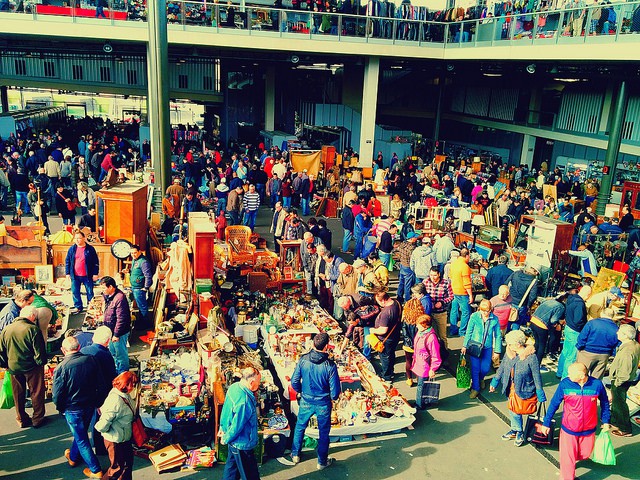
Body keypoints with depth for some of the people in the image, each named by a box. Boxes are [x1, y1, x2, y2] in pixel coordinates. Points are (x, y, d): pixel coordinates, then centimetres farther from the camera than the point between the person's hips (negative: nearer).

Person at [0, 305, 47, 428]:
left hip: (13, 367, 5)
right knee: (36, 393, 11)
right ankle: (37, 419, 19)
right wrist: (41, 362, -2)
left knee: (18, 395, 18)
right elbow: (39, 351, -18)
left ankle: (22, 420, 29)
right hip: (31, 367, -5)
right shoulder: (33, 329, -19)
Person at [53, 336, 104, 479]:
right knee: (81, 433, 26)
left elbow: (57, 394, -15)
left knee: (81, 439, 11)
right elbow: (100, 383, -3)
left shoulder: (61, 368, -23)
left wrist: (60, 408, 5)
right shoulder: (91, 359, -12)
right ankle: (73, 457, 49)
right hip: (90, 405, 4)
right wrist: (97, 403, 11)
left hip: (73, 409, -4)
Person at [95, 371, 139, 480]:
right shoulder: (116, 400, -32)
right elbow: (104, 422, -29)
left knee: (128, 463, 22)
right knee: (117, 468, 11)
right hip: (115, 440, -9)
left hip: (125, 437, 9)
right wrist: (103, 430, -12)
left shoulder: (125, 395, -3)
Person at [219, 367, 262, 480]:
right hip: (242, 445, -9)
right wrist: (226, 439, -7)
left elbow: (225, 408, 7)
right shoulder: (244, 402, -34)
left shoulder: (234, 387, -8)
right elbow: (236, 426, -25)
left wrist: (222, 427, 19)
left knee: (232, 465, 26)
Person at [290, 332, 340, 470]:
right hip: (323, 404, -2)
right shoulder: (330, 365, -25)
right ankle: (322, 462, 36)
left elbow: (294, 382, -8)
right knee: (324, 433, 19)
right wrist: (334, 397, 5)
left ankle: (295, 455, 43)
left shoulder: (303, 360, -18)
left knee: (300, 427, 26)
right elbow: (335, 392, -18)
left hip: (306, 402, 2)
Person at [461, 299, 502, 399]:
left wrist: (497, 351, 2)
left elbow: (498, 336, -1)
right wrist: (465, 346, 2)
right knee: (475, 368, -2)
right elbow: (469, 332, -2)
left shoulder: (494, 319, -10)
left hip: (487, 347, 1)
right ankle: (475, 388, 19)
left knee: (485, 368, 6)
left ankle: (480, 379, 42)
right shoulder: (474, 317, -13)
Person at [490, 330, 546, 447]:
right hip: (511, 388, 6)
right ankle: (515, 430, 38)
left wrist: (540, 394, -7)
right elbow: (502, 368, 9)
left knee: (515, 411, -2)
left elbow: (537, 377, -13)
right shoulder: (509, 353, -6)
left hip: (523, 390, -6)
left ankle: (519, 433, 22)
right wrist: (495, 381, 15)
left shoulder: (531, 357, -22)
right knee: (512, 410, 17)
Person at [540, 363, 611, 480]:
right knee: (567, 458, 5)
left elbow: (604, 403, 4)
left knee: (585, 454, 20)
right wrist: (546, 423, -3)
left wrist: (606, 421, 8)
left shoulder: (597, 385, -16)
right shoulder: (565, 384, -19)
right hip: (568, 429, -2)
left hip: (589, 430, 2)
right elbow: (554, 404, -8)